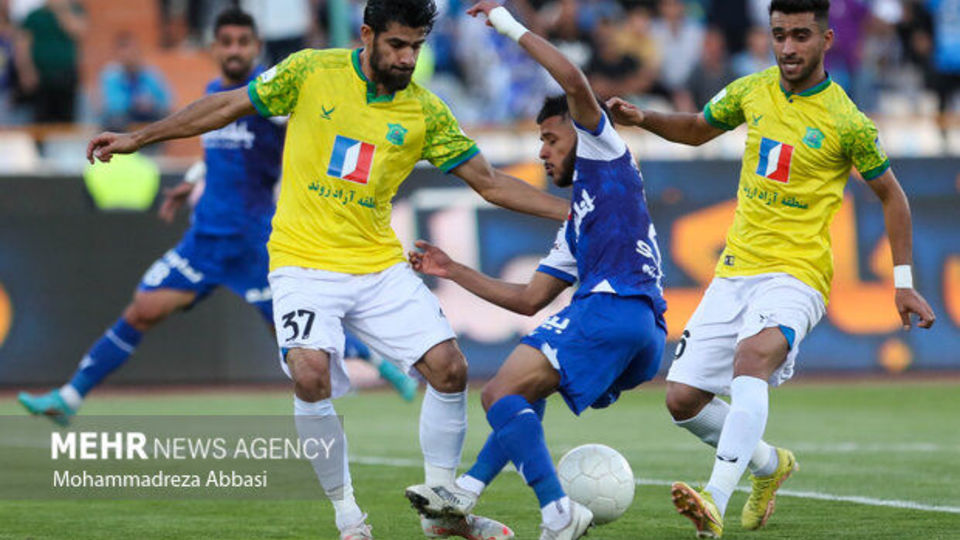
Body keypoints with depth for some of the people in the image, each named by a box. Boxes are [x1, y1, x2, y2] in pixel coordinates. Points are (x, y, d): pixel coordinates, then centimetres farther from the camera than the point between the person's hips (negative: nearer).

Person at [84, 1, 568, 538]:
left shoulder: (425, 112, 1)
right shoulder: (311, 71, -5)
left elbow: (490, 181, 5)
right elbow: (229, 106, 6)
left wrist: (572, 211, -3)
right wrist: (137, 138, 10)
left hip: (381, 266, 3)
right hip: (305, 263, -3)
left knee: (450, 367, -11)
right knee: (311, 374, -26)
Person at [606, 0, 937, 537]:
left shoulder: (847, 123, -8)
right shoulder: (752, 91, 6)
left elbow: (891, 195, 3)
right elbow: (697, 129, 24)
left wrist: (904, 282, 0)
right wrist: (642, 118, 5)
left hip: (795, 275, -6)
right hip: (735, 270, 6)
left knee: (754, 354, -36)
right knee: (683, 400, 2)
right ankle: (770, 464, 31)